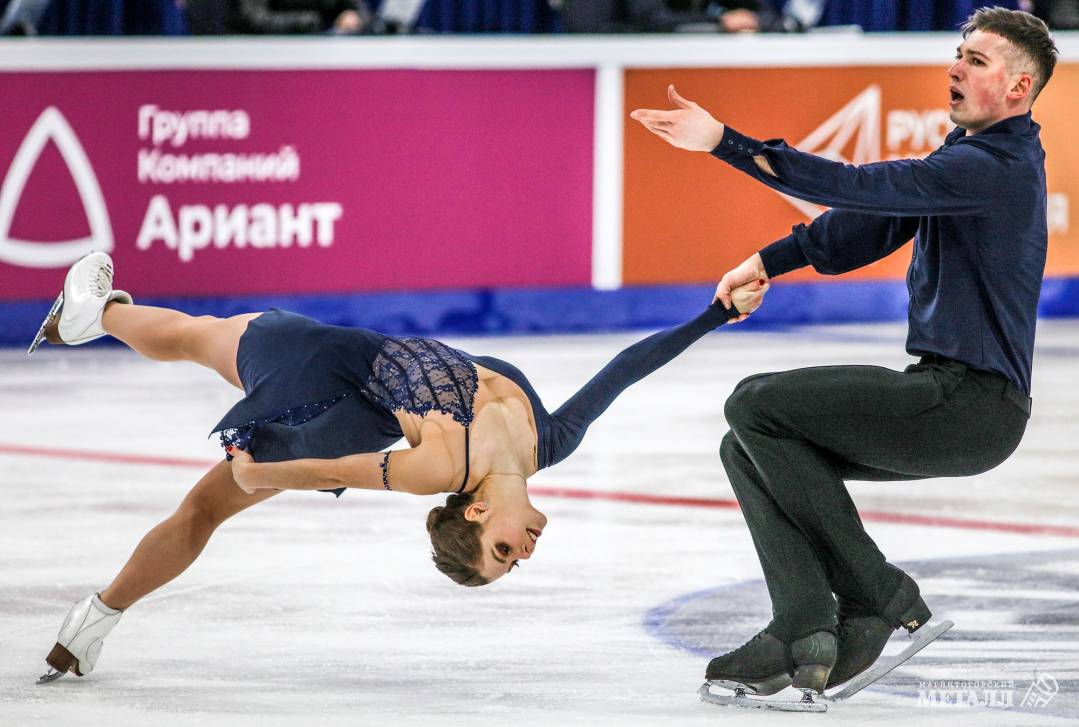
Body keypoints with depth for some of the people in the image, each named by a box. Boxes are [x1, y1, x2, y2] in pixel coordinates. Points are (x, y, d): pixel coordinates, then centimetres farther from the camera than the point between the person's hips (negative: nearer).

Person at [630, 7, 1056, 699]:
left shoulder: (993, 167, -16)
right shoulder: (969, 152, 17)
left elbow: (859, 187, -23)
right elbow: (873, 221, 19)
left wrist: (725, 142, -25)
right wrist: (766, 263, 9)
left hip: (973, 405, -10)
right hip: (945, 393, 10)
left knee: (757, 404, -13)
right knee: (750, 447, 6)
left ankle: (877, 597, -9)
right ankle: (805, 632, -5)